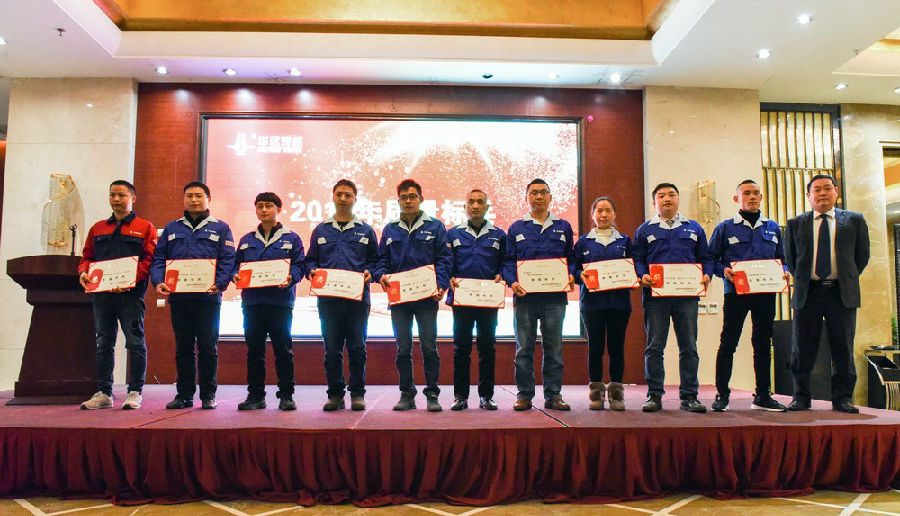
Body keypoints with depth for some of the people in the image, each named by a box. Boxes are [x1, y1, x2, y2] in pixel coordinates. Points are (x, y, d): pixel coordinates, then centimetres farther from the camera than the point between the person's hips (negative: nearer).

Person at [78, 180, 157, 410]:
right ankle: (103, 393, 15)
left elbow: (149, 259, -5)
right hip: (101, 293, 5)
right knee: (104, 344, 8)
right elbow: (87, 257, 19)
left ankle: (134, 392, 3)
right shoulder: (97, 228, 19)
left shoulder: (145, 228, 5)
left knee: (135, 343, -3)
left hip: (131, 294, -5)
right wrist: (83, 272, -3)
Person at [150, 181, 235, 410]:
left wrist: (219, 283, -17)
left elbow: (228, 260, -1)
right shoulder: (172, 228, 17)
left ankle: (208, 395, 9)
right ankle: (184, 394, 16)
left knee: (207, 346, 0)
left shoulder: (220, 228, 8)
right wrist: (158, 281, -6)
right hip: (178, 297, 3)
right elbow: (158, 258, 12)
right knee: (183, 347, 8)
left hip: (208, 297, -3)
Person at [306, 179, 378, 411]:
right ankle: (335, 394, 13)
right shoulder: (321, 230, 14)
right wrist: (312, 271, -4)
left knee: (357, 348, 2)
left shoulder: (365, 231, 11)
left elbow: (375, 260, 12)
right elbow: (310, 260, 16)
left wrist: (369, 273, -8)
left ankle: (358, 393, 11)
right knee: (332, 349, 4)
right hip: (328, 298, 1)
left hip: (358, 297, -1)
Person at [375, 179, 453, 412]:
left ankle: (432, 394, 10)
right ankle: (406, 394, 16)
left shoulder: (435, 227, 5)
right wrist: (381, 275, -7)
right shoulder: (390, 230, 13)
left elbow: (444, 259, 1)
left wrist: (440, 286, -13)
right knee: (403, 348, 7)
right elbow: (382, 259, 15)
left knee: (429, 347, 0)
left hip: (426, 297, -2)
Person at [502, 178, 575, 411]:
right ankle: (524, 395, 11)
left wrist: (571, 276, -5)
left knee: (554, 348, 5)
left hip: (555, 297, 1)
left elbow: (571, 259, 14)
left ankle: (553, 395, 14)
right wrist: (512, 281, -9)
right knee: (524, 348, 2)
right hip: (525, 296, -1)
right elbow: (508, 261, 8)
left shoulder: (563, 227, 13)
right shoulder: (516, 228, 10)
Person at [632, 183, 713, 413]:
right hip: (655, 295, -1)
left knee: (689, 347, 3)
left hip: (687, 295, 1)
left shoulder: (694, 228, 16)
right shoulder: (645, 230, 12)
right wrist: (642, 275, -12)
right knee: (654, 347, 0)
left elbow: (705, 257, 15)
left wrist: (706, 275, -4)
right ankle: (654, 395, 7)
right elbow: (637, 259, 7)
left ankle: (689, 396, 11)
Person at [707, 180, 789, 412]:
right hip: (736, 291, -3)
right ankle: (722, 394, 4)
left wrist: (784, 272, 0)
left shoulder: (773, 228, 15)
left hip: (765, 292, 4)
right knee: (728, 343, -3)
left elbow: (781, 259, 20)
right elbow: (711, 258, 4)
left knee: (763, 343, 9)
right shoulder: (725, 228, 5)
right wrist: (723, 270, -14)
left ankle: (763, 395, 18)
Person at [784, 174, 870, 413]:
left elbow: (862, 255, 12)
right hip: (807, 294, 0)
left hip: (842, 293, 0)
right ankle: (801, 397, 12)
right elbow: (789, 258, 15)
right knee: (802, 350, 2)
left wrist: (848, 280, 9)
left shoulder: (855, 220, 8)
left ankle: (842, 398, 14)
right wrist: (801, 280, 8)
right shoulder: (795, 224, 8)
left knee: (843, 349, 3)